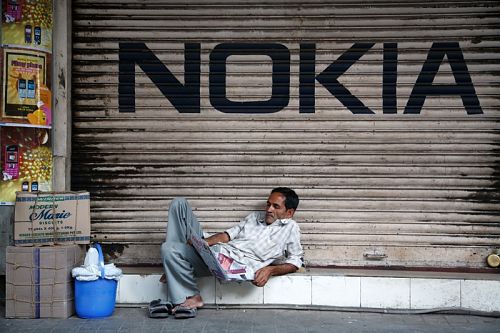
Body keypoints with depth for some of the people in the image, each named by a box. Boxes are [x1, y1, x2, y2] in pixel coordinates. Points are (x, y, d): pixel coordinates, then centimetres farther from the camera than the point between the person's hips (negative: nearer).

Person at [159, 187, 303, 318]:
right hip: (214, 249, 7)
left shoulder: (290, 227, 8)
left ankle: (192, 297, -6)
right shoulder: (255, 216, 25)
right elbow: (227, 235, 17)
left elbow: (295, 261, 3)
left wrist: (270, 270, -15)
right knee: (179, 203, 0)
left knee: (169, 249, -24)